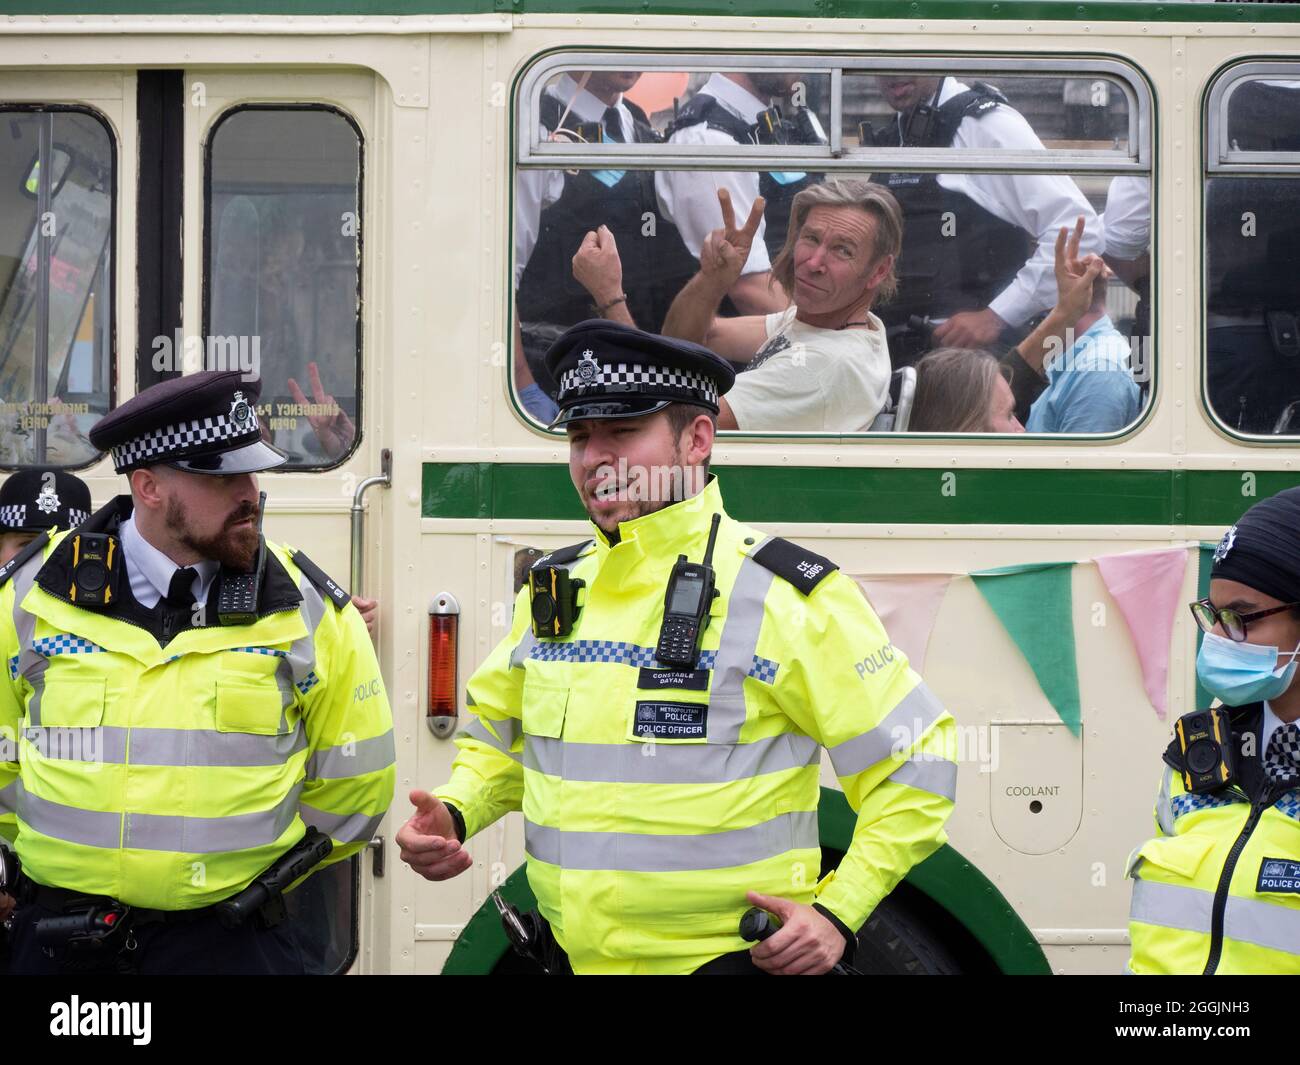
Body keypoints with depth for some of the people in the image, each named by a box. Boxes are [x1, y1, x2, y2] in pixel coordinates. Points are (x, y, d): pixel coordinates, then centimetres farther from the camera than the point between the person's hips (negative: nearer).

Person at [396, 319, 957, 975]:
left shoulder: (782, 596, -11)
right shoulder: (551, 590, 7)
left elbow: (915, 758, -8)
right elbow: (499, 739, 20)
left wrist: (836, 913, -14)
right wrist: (453, 813, -1)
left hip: (726, 958, -5)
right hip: (576, 956, 6)